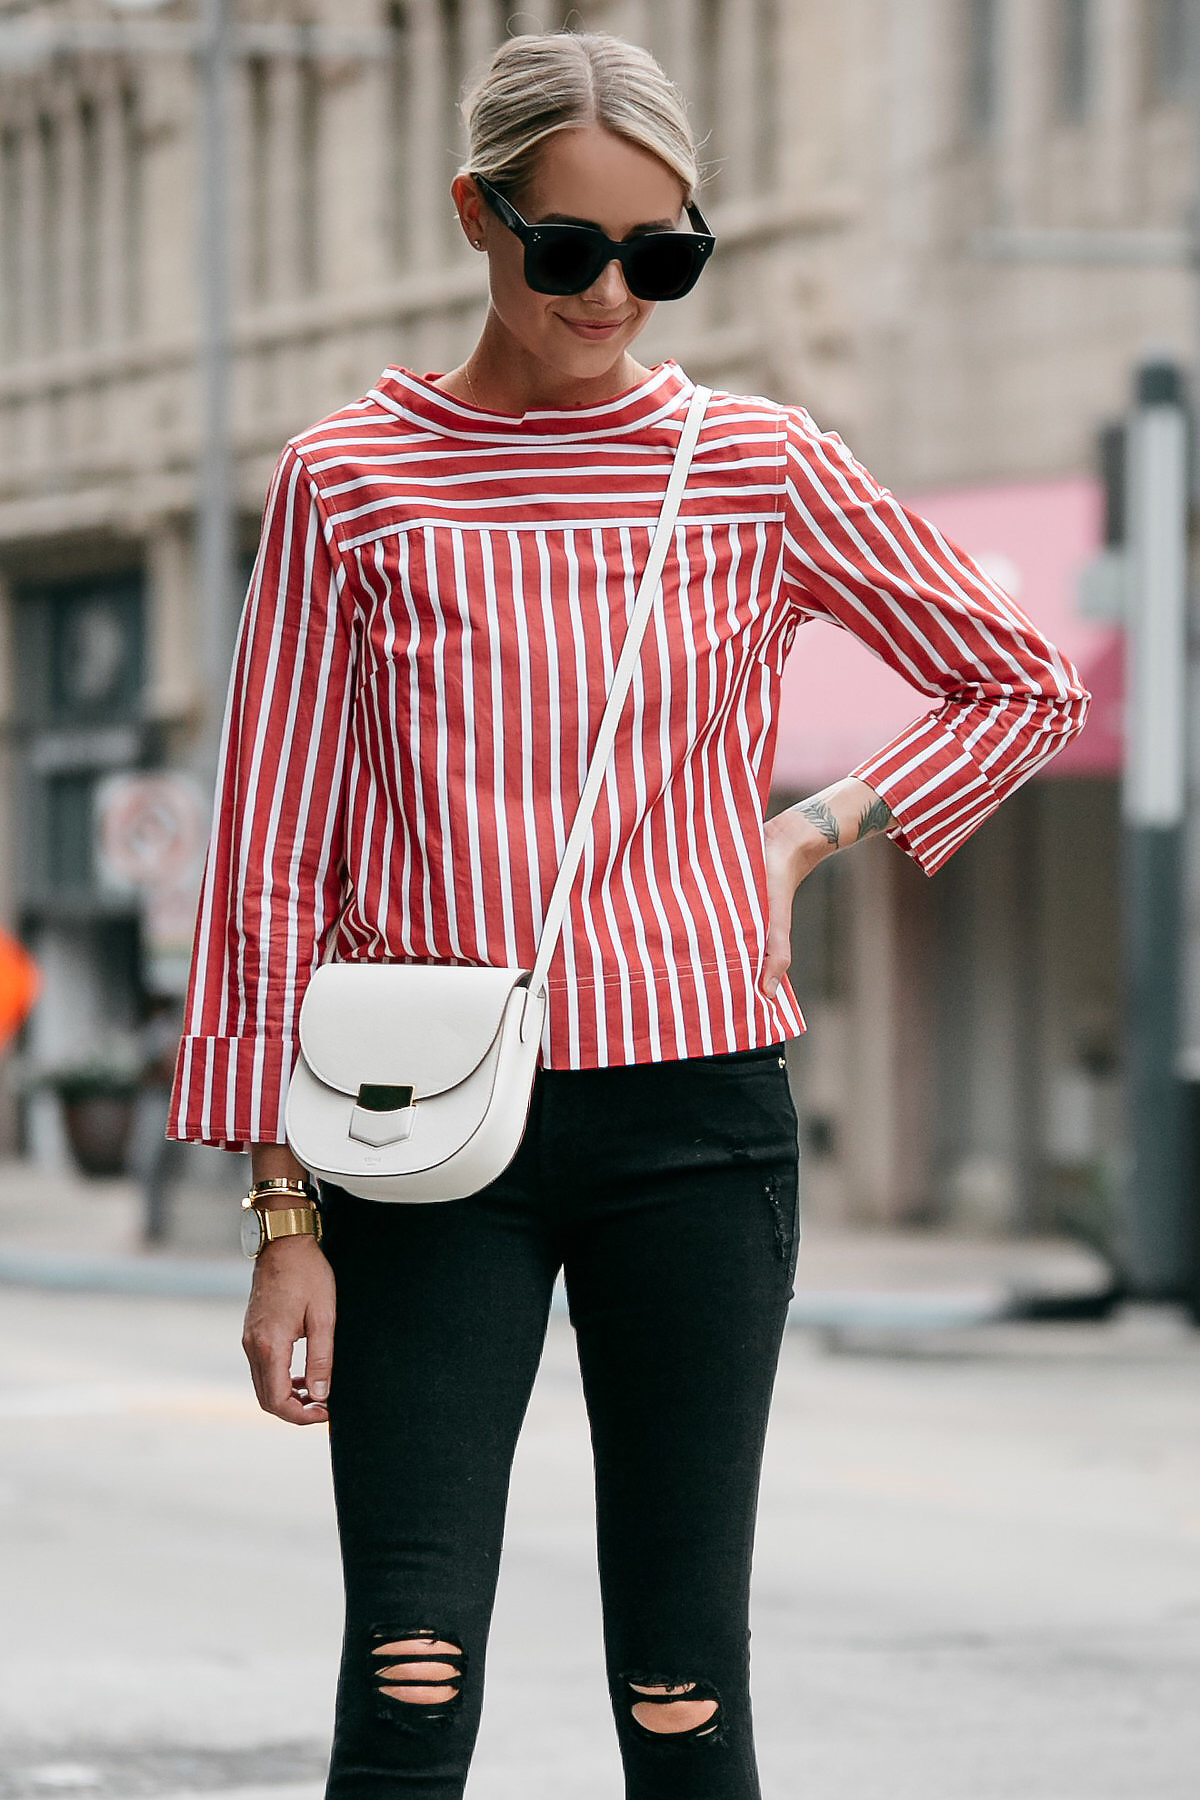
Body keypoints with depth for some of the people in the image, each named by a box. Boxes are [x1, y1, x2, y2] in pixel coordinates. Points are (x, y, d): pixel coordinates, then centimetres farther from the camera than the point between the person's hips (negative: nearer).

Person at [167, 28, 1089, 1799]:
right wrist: (286, 1214, -2)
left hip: (697, 1119, 1)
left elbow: (1021, 687, 17)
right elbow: (275, 864, 2)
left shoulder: (765, 468, 4)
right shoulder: (351, 479, 1)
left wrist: (804, 839, 4)